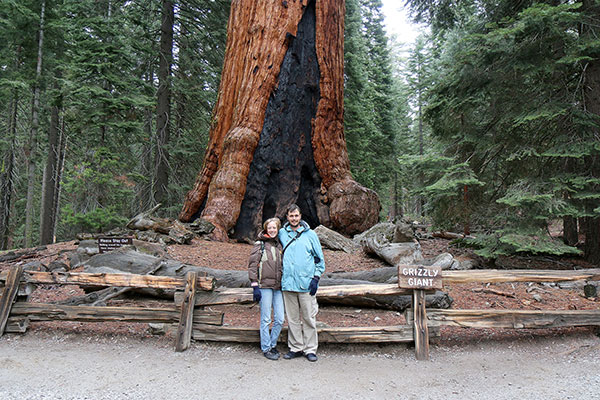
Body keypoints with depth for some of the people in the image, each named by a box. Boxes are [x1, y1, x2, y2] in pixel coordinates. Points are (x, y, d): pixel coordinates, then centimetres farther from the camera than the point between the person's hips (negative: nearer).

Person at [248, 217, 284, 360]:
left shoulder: (279, 246, 17)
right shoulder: (260, 245, 0)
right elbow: (252, 265, -4)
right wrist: (255, 286, -11)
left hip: (278, 287, 5)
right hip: (265, 286, -5)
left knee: (280, 319, 5)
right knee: (266, 319, 0)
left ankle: (272, 344, 22)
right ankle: (266, 348, 12)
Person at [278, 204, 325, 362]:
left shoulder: (310, 234, 2)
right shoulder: (282, 233, 7)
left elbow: (319, 259, 5)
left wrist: (316, 278, -3)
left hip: (306, 284, -2)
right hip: (288, 283, 2)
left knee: (308, 318, 3)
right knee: (292, 318, 10)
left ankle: (310, 349, 14)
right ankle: (295, 348, 22)